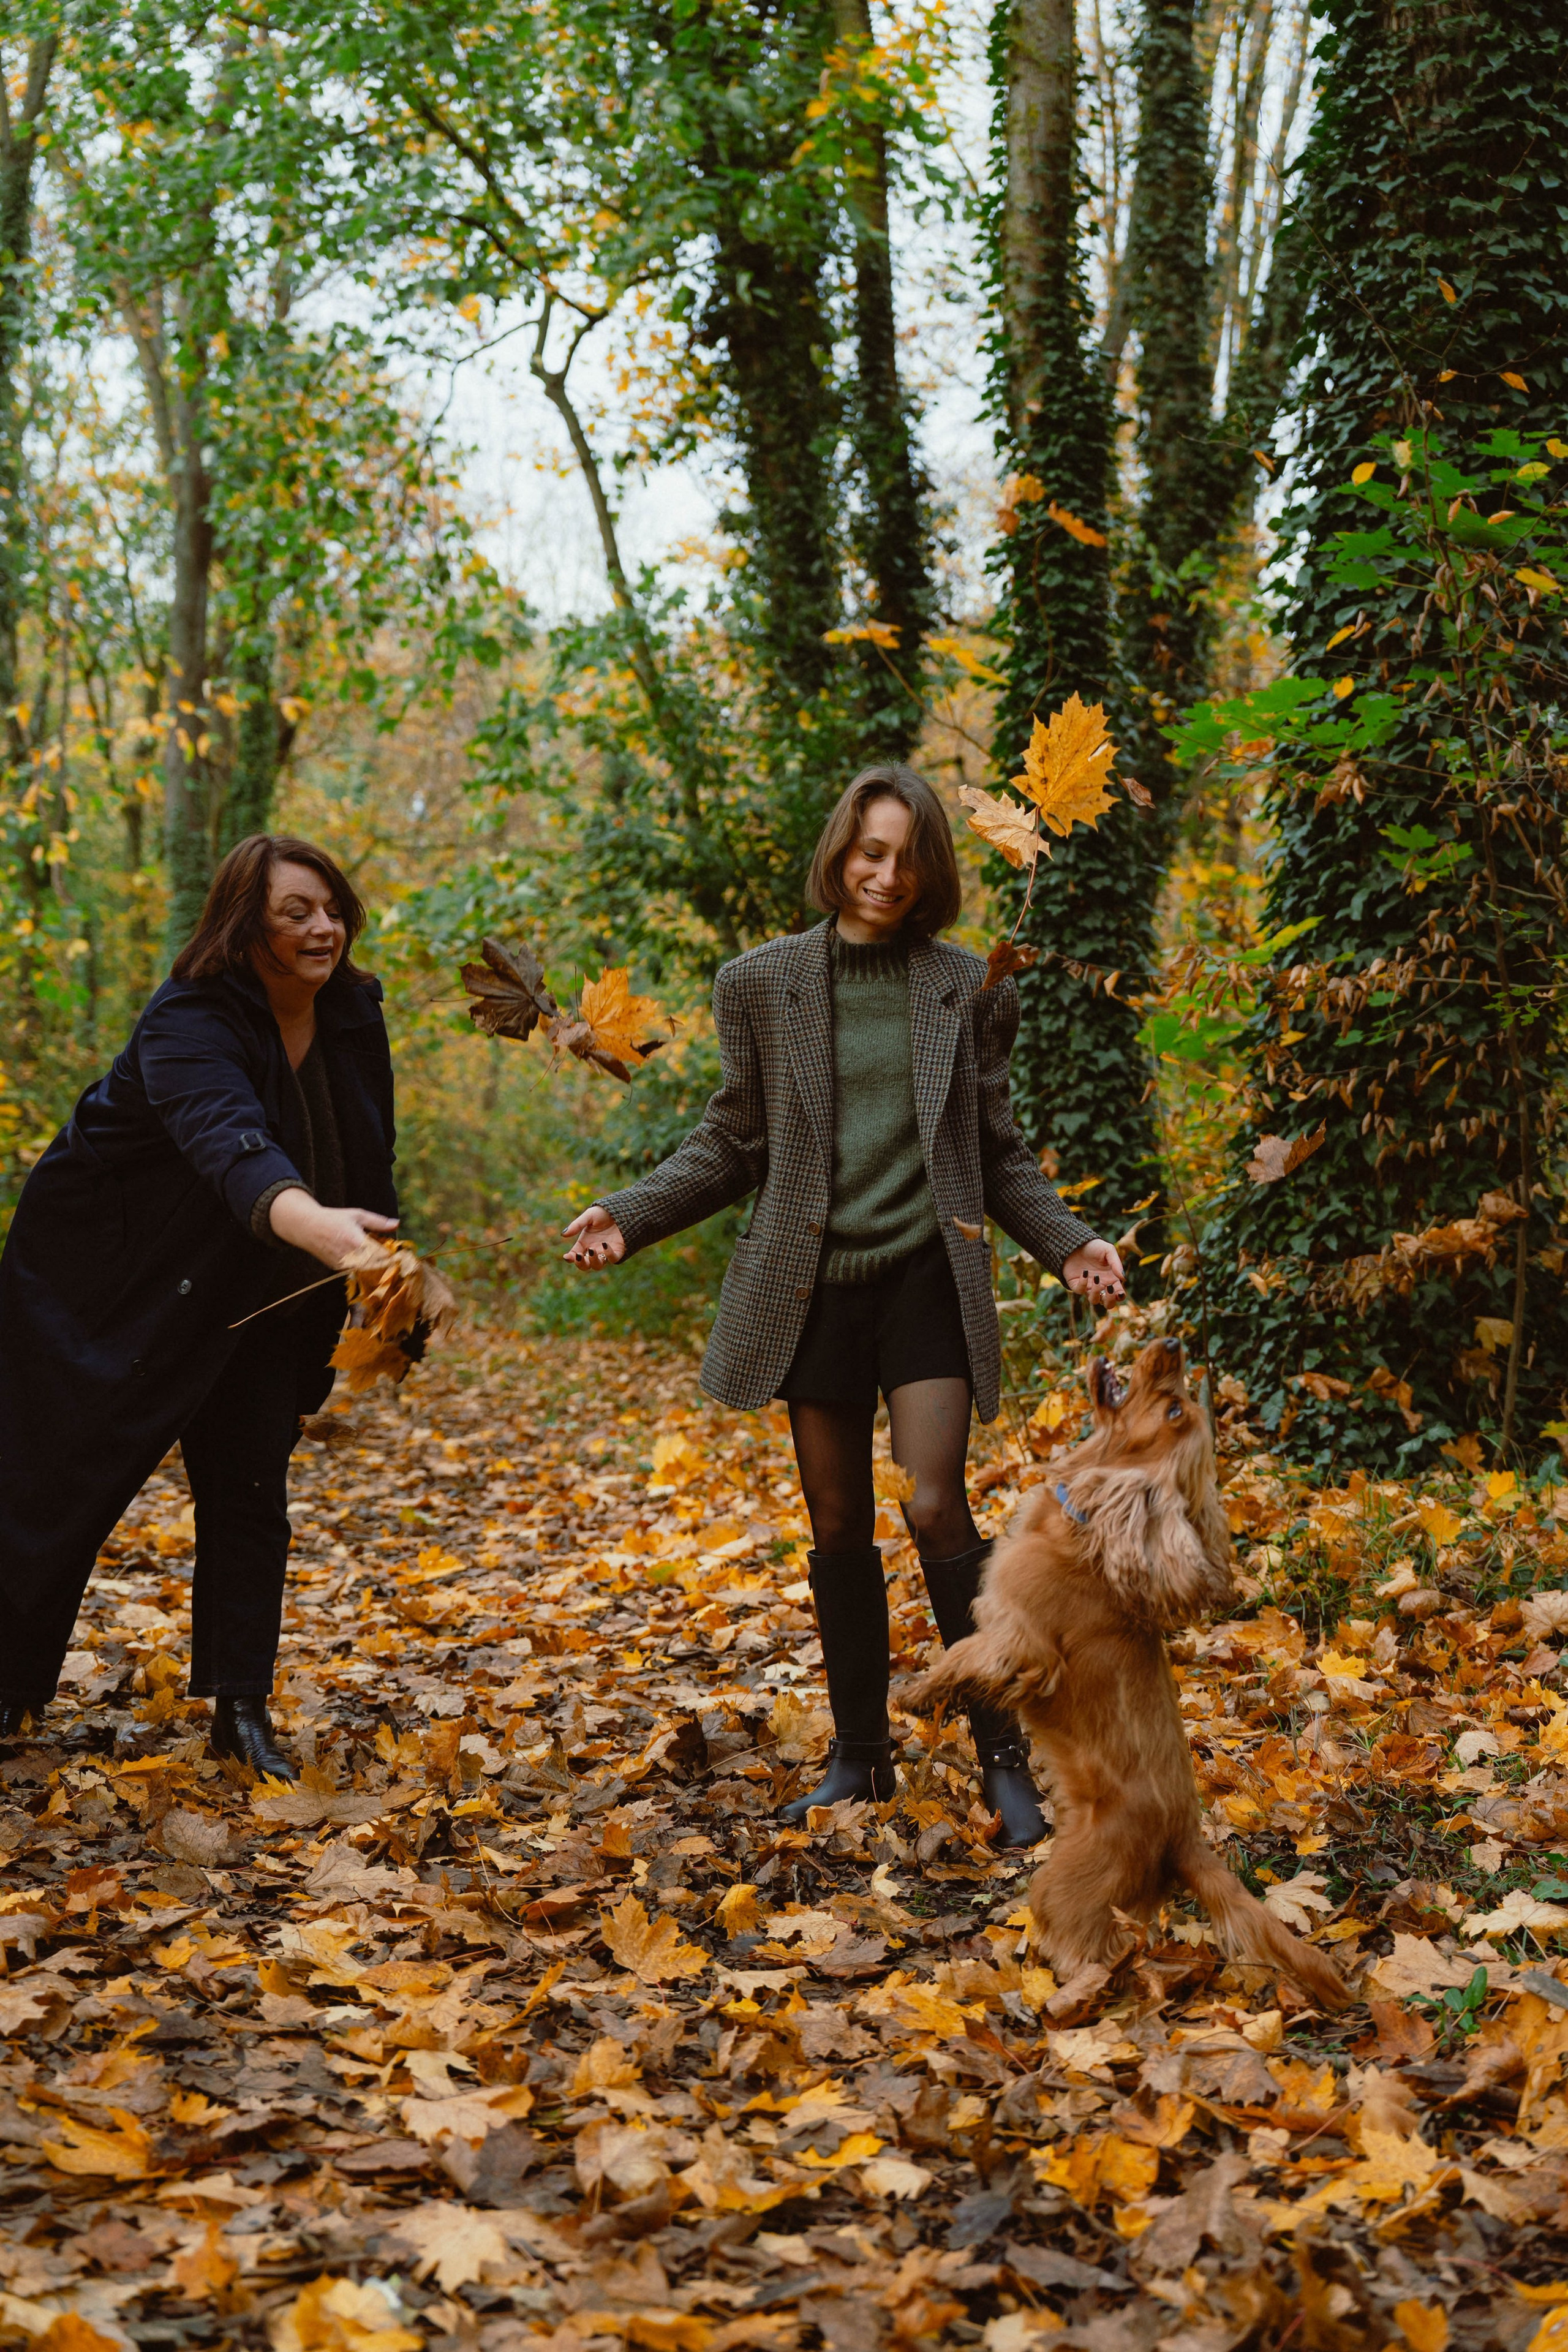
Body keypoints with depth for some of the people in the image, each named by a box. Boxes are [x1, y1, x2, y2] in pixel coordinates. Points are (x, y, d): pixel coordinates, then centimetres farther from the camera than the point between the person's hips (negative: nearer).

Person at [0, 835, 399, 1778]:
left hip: (248, 1300, 6)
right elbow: (231, 1140, -49)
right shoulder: (189, 1027, -28)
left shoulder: (353, 1017, -5)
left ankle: (243, 1708, 9)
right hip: (105, 1287, -6)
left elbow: (368, 1168, 7)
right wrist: (312, 1221, -67)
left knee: (251, 1488, 2)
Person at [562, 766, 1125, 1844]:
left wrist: (1067, 1241, -5)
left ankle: (1003, 1752, 4)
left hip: (927, 1277, -1)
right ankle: (861, 1756, 23)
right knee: (839, 1526, 8)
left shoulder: (965, 989, 3)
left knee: (936, 1507, -12)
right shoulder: (765, 984, 4)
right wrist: (630, 1215, -3)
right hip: (814, 1288, 2)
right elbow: (735, 1143, 8)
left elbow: (1000, 1153, 9)